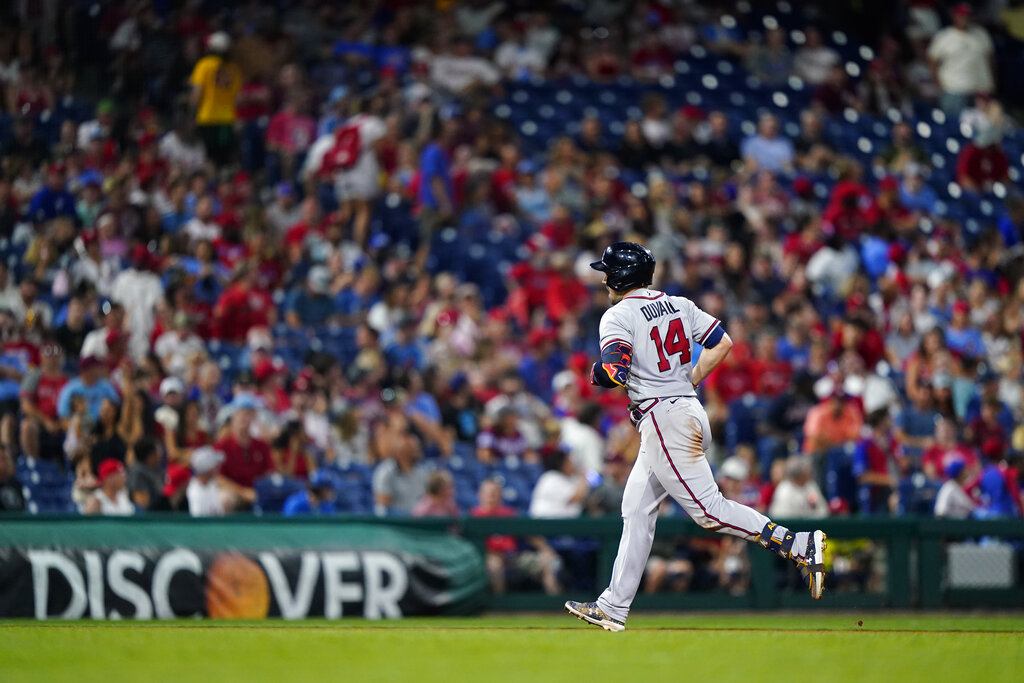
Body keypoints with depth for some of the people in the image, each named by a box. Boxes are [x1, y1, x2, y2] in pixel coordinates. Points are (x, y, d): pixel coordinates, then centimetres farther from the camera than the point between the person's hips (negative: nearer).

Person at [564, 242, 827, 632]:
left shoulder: (618, 317, -10)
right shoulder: (679, 305, 14)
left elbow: (615, 374, -22)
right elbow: (723, 343, 14)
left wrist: (598, 374, 0)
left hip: (663, 420, -9)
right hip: (689, 410, 9)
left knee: (707, 508, -11)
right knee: (637, 509, 12)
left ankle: (800, 545, -19)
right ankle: (613, 609, 14)